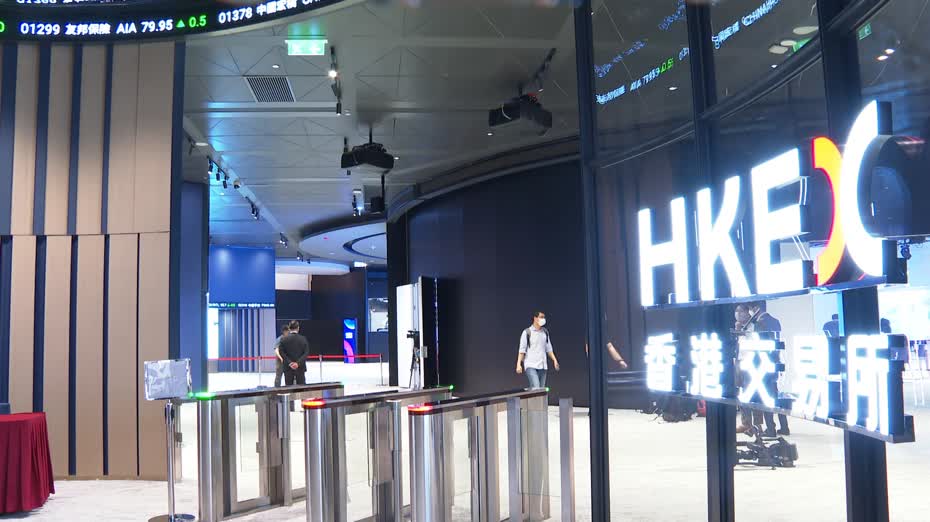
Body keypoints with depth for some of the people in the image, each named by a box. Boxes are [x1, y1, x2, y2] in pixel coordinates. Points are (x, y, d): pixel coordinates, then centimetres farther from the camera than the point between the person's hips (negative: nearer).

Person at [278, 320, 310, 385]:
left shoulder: (284, 339, -2)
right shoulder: (303, 339, -3)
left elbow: (282, 352, -6)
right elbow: (306, 353, -8)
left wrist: (289, 362, -9)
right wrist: (298, 363, -12)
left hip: (288, 368, 0)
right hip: (300, 368, 0)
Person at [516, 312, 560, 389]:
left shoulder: (545, 332, 12)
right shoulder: (527, 332, -3)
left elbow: (548, 349, 18)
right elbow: (522, 350, -4)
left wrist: (554, 360, 7)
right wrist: (519, 364, -12)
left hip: (542, 366, 5)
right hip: (530, 366, -5)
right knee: (536, 388, -19)